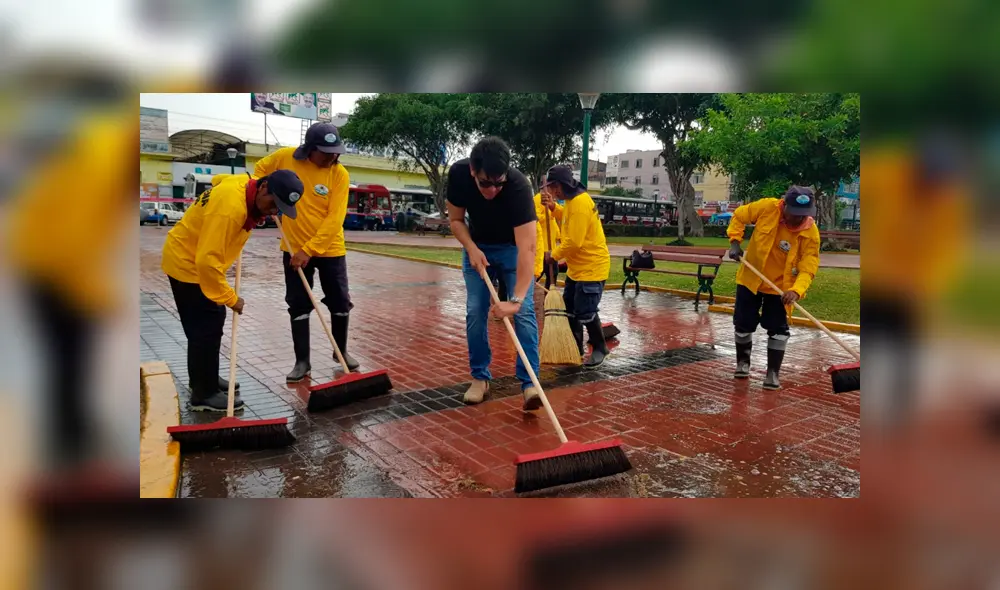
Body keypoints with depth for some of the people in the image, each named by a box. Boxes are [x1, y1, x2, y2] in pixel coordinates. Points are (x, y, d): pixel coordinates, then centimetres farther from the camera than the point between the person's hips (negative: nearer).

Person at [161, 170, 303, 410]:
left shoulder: (245, 185, -7)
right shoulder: (231, 206, -35)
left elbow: (218, 179, 19)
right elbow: (208, 261, -34)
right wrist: (230, 298, -23)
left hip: (198, 260, 10)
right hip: (187, 263, -10)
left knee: (211, 324, 17)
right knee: (206, 327, -6)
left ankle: (204, 379, 32)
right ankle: (204, 394, 4)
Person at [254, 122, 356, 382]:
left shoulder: (340, 174, -13)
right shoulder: (285, 157, -8)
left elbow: (334, 218, -18)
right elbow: (261, 169, 14)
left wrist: (309, 249, -22)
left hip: (329, 249, -1)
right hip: (294, 249, 1)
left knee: (341, 303, 7)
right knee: (298, 305, 5)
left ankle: (341, 351, 29)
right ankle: (302, 361, 16)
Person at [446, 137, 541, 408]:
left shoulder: (518, 186, -37)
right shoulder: (458, 174, -26)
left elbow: (527, 247, -43)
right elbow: (456, 219, -9)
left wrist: (516, 299, -50)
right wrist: (472, 249, -27)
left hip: (512, 246, -3)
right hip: (477, 246, 3)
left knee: (524, 312, -14)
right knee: (475, 312, -1)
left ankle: (530, 383, -12)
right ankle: (480, 378, 12)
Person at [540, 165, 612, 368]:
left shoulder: (580, 203, -24)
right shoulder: (573, 200, 8)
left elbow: (574, 242, -27)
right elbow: (567, 219, 26)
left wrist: (553, 255, -13)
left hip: (592, 267, -11)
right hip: (576, 267, 11)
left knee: (585, 312, -6)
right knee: (570, 309, 15)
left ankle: (599, 349, 13)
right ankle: (575, 348, 26)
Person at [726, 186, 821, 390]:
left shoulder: (811, 233, -20)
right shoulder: (768, 207, -20)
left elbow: (808, 267, -23)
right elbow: (739, 216, -4)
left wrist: (796, 290, -39)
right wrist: (735, 241, -15)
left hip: (780, 285, -1)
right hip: (750, 278, 1)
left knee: (778, 330, -1)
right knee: (743, 324, 9)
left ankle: (772, 373, 14)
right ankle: (743, 363, 33)